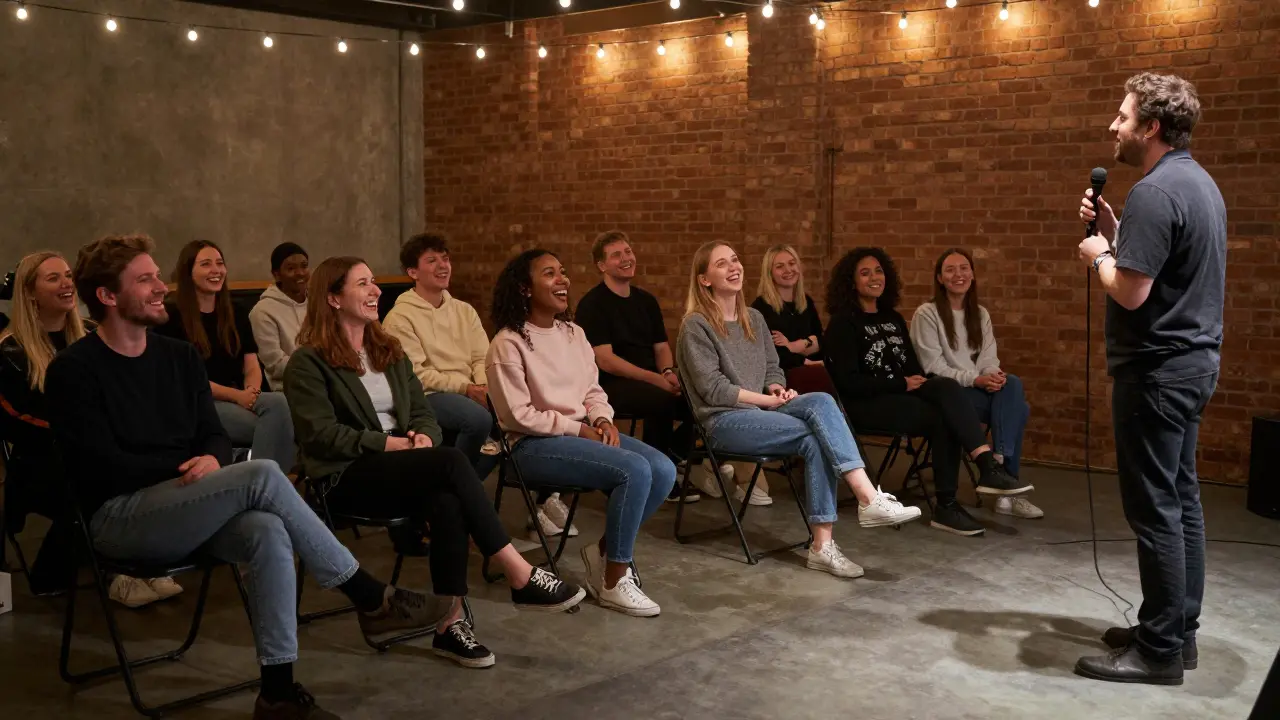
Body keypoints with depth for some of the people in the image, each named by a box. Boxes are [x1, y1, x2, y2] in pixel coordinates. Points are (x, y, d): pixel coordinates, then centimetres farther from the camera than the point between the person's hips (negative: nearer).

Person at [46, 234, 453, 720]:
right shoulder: (73, 371, -5)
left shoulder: (180, 356, 13)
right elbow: (104, 467, -12)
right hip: (119, 518, -5)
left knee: (269, 533, -30)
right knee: (262, 475, -28)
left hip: (184, 508, 6)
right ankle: (371, 599, -20)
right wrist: (188, 468, -12)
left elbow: (216, 437, 13)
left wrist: (211, 461, -11)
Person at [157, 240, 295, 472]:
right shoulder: (172, 318, 1)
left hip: (239, 400, 5)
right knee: (274, 421, -31)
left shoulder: (236, 317, 18)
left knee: (280, 402, -32)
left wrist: (251, 391, -15)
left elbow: (252, 367, 10)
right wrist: (236, 395, -19)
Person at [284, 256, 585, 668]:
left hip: (402, 471, 6)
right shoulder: (308, 362, -2)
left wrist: (423, 436, -8)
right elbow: (320, 433, -12)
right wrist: (387, 443, -17)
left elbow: (423, 413, 17)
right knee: (451, 462, -31)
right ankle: (521, 579, -29)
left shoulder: (389, 351, 20)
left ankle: (450, 624, -31)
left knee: (446, 501, -33)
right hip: (347, 478, -5)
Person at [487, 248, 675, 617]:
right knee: (635, 471, -26)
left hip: (584, 431, 8)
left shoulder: (573, 333, 12)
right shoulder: (508, 344, -11)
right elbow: (518, 415, -14)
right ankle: (613, 583, -13)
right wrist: (577, 429, -14)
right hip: (534, 444, -8)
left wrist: (603, 420, -5)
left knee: (663, 470, -13)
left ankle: (605, 551, 6)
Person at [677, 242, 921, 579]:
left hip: (760, 410, 6)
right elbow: (712, 388, -10)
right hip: (724, 421, -6)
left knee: (821, 401, -26)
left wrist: (777, 388, -3)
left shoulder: (754, 318, 18)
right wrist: (767, 399, -12)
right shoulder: (696, 325, -4)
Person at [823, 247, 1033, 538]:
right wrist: (902, 384, -14)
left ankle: (989, 468, -36)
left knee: (947, 387, -28)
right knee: (942, 418, -30)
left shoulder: (893, 319, 19)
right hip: (866, 403, -6)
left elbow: (913, 368, 19)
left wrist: (918, 381, -6)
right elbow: (849, 382, -12)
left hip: (901, 394, 6)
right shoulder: (843, 323, -3)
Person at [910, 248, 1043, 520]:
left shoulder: (981, 315, 16)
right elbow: (934, 367, -10)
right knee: (1012, 405, -26)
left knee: (1012, 385, -27)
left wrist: (994, 376, -17)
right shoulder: (926, 314, -3)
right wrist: (975, 379, -22)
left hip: (979, 388, 6)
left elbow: (989, 359, 7)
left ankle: (1000, 460, -24)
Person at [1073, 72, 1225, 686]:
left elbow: (1130, 291, -23)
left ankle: (1159, 651, 3)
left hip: (1157, 371, -10)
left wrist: (1099, 255, -5)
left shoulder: (1154, 192, -19)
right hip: (1192, 362, 11)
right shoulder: (1198, 182, 14)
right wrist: (1114, 234, 8)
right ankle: (1179, 630, 23)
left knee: (1155, 508, -4)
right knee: (1180, 499, 14)